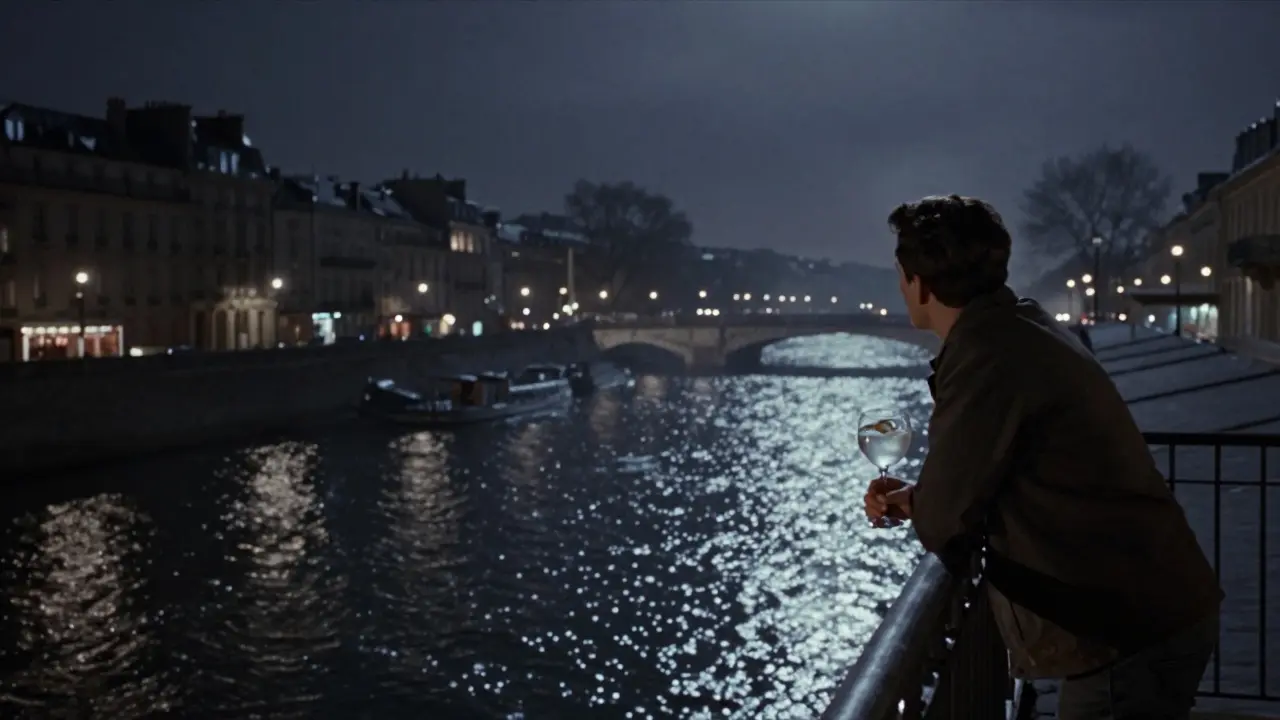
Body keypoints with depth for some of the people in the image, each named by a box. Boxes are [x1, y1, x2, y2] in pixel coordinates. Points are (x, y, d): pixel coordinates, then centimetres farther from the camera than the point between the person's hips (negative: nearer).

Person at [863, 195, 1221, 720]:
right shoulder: (1023, 327, 9)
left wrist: (913, 505, 5)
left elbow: (942, 526, -16)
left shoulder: (986, 354, -22)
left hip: (1131, 634, -10)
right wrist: (915, 497, 8)